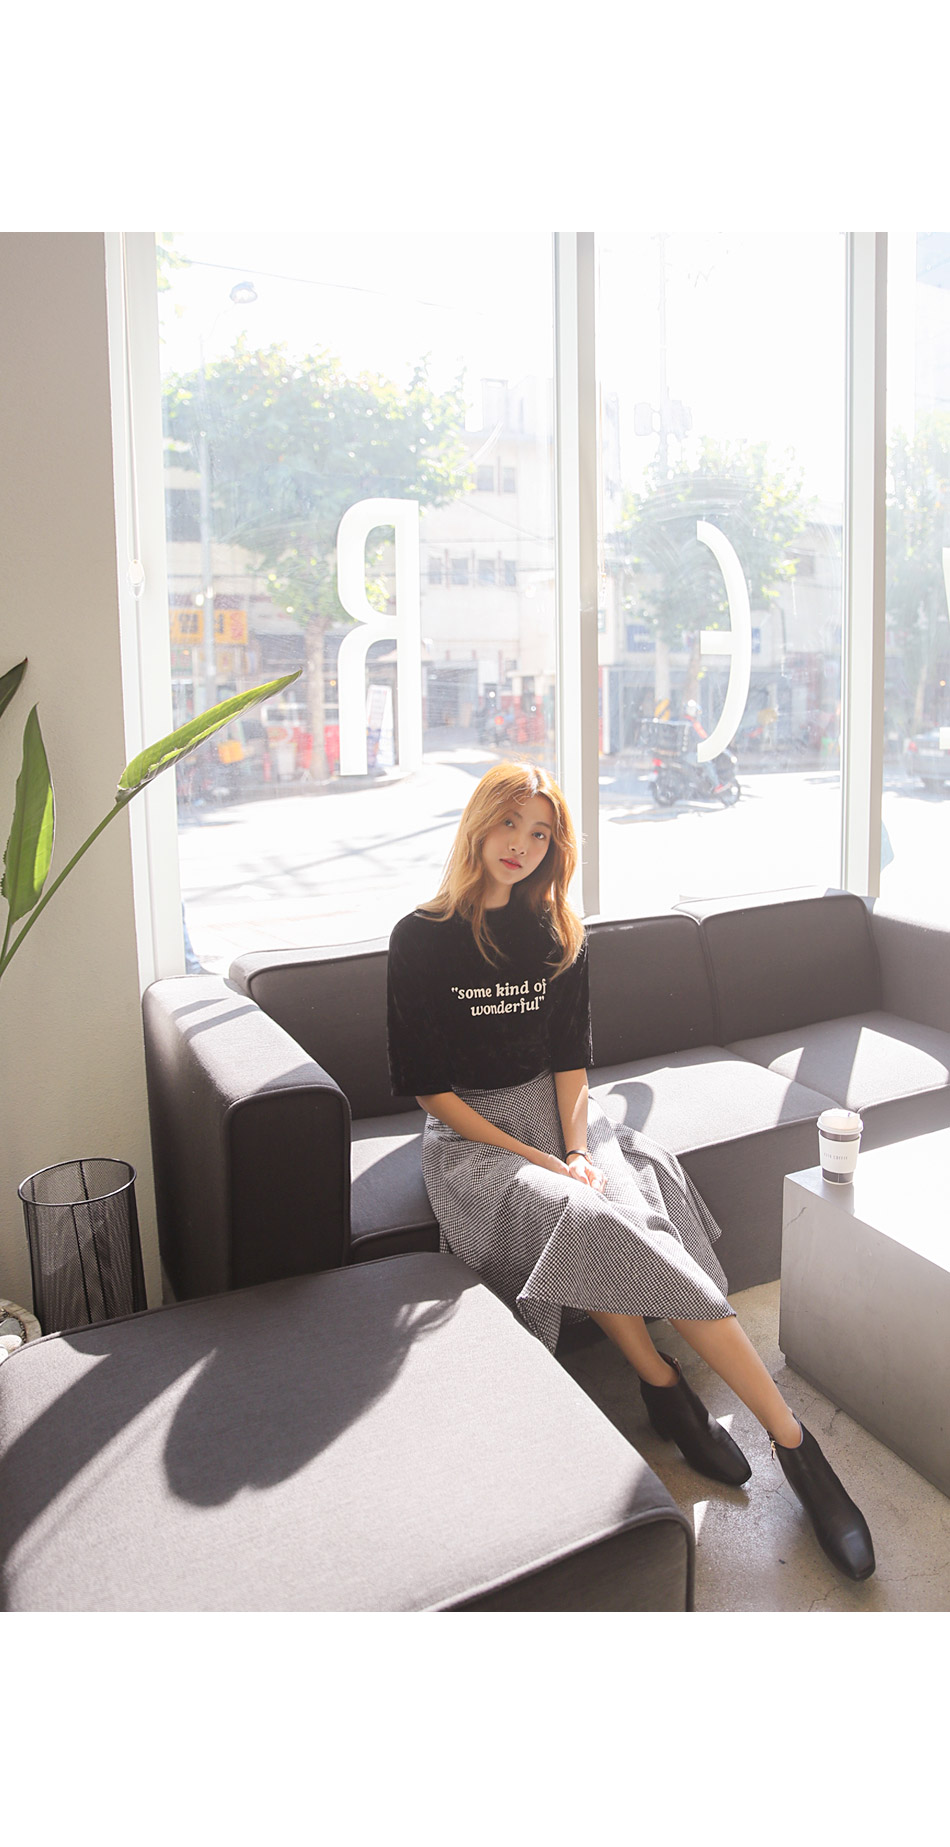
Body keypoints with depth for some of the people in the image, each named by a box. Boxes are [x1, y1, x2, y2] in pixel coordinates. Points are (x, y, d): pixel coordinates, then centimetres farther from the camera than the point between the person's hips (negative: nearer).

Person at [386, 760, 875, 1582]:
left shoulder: (556, 931, 8)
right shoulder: (421, 938, -5)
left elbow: (570, 1057, 5)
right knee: (584, 1215, -33)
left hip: (555, 1112, 3)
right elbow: (429, 1085, -8)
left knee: (614, 1216, -27)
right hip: (472, 1134, -2)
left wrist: (577, 1149, -13)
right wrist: (534, 1160, -15)